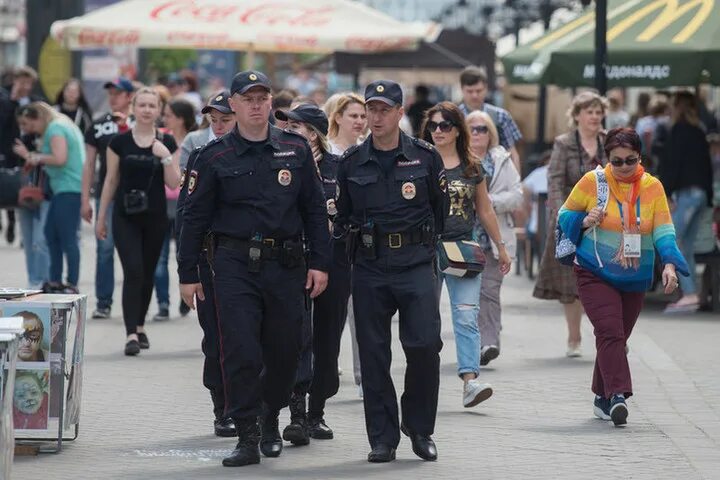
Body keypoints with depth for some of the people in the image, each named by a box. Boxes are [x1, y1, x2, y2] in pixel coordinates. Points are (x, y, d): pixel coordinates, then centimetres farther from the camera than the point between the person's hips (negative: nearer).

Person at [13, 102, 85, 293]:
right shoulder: (61, 126, 20)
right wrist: (30, 156, 18)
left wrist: (38, 157, -6)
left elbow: (60, 159, -21)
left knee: (68, 238, -9)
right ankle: (55, 282, 19)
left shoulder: (55, 128, -9)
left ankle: (72, 285, -9)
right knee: (51, 234, 14)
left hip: (69, 189, -11)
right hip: (62, 189, 11)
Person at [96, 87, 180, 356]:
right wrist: (101, 217, 7)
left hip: (155, 217, 2)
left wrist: (166, 157, -15)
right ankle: (131, 334, -16)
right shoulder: (120, 142, 0)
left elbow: (174, 184, 0)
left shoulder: (167, 143, 3)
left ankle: (140, 326, 28)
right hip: (126, 217, -2)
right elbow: (111, 181, 6)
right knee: (133, 272, -13)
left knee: (147, 274, 10)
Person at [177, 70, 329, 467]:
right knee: (241, 352, -8)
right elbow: (195, 217, 4)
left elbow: (315, 210, 10)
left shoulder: (295, 150, 7)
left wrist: (319, 263, 4)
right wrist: (188, 274, 2)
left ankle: (270, 419, 31)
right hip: (235, 265, -2)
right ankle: (247, 437, -3)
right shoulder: (214, 157, 2)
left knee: (285, 351, 8)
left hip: (286, 266, 2)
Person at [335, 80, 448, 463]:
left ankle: (420, 429, 7)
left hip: (415, 263, -2)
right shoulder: (351, 162, 7)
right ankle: (382, 439, 9)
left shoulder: (425, 156, 4)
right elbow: (342, 216, 17)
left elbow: (442, 208, 12)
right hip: (369, 266, 2)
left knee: (424, 345, -12)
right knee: (373, 354, 2)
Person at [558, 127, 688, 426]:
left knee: (617, 338, 10)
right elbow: (565, 216, 4)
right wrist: (586, 221, -18)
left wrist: (670, 264, -20)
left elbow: (663, 230, -5)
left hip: (635, 278, 3)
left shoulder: (652, 187, 0)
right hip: (595, 274, -3)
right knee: (610, 332, -18)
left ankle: (602, 399, 23)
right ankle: (617, 395, -27)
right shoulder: (593, 181, -5)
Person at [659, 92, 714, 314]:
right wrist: (708, 199, 20)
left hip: (685, 193, -8)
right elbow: (707, 166, 18)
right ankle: (691, 295, 7)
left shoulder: (679, 130, -7)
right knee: (686, 247, 11)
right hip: (701, 193, 8)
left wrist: (667, 194, -16)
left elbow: (672, 164, -15)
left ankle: (689, 293, -16)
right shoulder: (699, 133, 17)